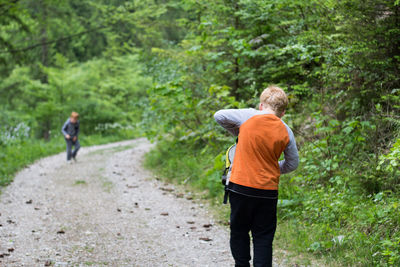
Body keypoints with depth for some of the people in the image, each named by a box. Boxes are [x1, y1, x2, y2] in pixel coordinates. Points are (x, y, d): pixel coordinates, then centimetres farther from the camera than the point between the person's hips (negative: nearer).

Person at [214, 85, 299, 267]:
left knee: (239, 232, 16)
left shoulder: (249, 116, -6)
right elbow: (293, 164, 8)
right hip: (268, 191, 1)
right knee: (263, 238, 8)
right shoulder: (285, 131, -1)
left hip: (240, 186, -1)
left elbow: (219, 116, 5)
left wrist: (238, 133, 16)